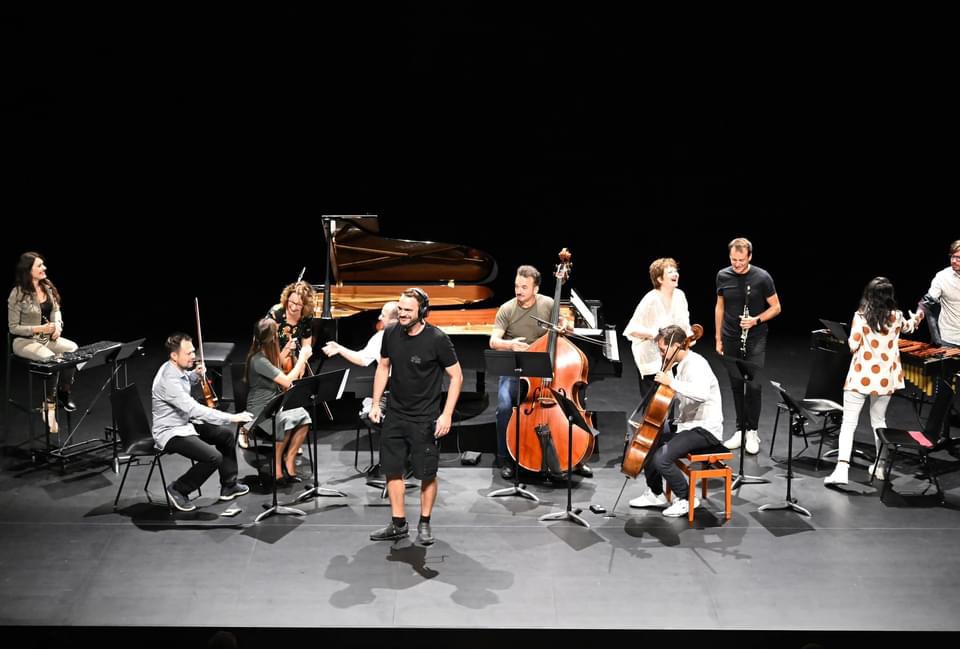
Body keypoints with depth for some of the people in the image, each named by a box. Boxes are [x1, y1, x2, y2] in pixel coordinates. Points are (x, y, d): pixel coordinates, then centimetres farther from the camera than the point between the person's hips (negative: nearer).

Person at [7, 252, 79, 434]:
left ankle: (63, 393, -6)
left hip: (47, 337, 6)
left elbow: (56, 311, 13)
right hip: (24, 341, -6)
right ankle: (49, 406, -16)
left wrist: (57, 326, -9)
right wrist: (39, 329, -21)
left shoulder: (48, 287, 3)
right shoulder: (18, 294, -15)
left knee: (74, 349, -23)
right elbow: (13, 328, -10)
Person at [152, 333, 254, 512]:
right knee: (214, 457, -24)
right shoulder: (168, 380, -29)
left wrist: (195, 375, 4)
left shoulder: (177, 369, 0)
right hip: (170, 433, -10)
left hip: (184, 423, 10)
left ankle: (229, 485, 22)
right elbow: (194, 409, -36)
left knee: (225, 434, 13)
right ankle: (177, 489, -2)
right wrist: (232, 417, -36)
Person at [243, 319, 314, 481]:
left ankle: (289, 460, -9)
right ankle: (277, 465, -13)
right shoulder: (258, 360, -20)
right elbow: (287, 381, -21)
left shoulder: (268, 354, 10)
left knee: (304, 418, -20)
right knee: (286, 422, -35)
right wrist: (302, 358, -12)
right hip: (260, 408, -8)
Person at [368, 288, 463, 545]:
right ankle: (399, 524, 22)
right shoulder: (391, 333, -1)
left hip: (424, 418, -4)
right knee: (392, 470, 8)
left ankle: (424, 523, 21)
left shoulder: (437, 339, -14)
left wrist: (447, 415, -14)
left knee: (427, 473, 3)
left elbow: (456, 376, -9)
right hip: (394, 415, 5)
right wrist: (375, 403, 8)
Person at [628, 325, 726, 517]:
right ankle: (656, 494, 23)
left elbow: (702, 394, -39)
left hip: (704, 430, -10)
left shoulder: (696, 364, -19)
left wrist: (671, 382, -35)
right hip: (687, 425, 11)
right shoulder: (682, 364, 12)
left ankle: (687, 499, -3)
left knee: (661, 458, -24)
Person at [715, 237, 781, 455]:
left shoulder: (762, 277, -10)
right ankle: (740, 430, 19)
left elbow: (776, 308, -2)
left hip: (755, 340, -3)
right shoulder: (723, 276, 0)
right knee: (736, 385, 9)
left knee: (754, 385, -6)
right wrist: (718, 338, 10)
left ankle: (752, 431, 7)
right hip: (731, 340, 3)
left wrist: (756, 319, -19)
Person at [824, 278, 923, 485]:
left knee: (848, 423, -1)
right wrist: (916, 318, 47)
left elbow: (853, 346, -14)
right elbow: (907, 327, 25)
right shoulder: (896, 317, 1)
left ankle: (842, 468, -11)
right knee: (879, 421, 21)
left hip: (861, 377, -4)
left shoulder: (861, 316, -13)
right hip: (885, 378, 4)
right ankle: (881, 465, 29)